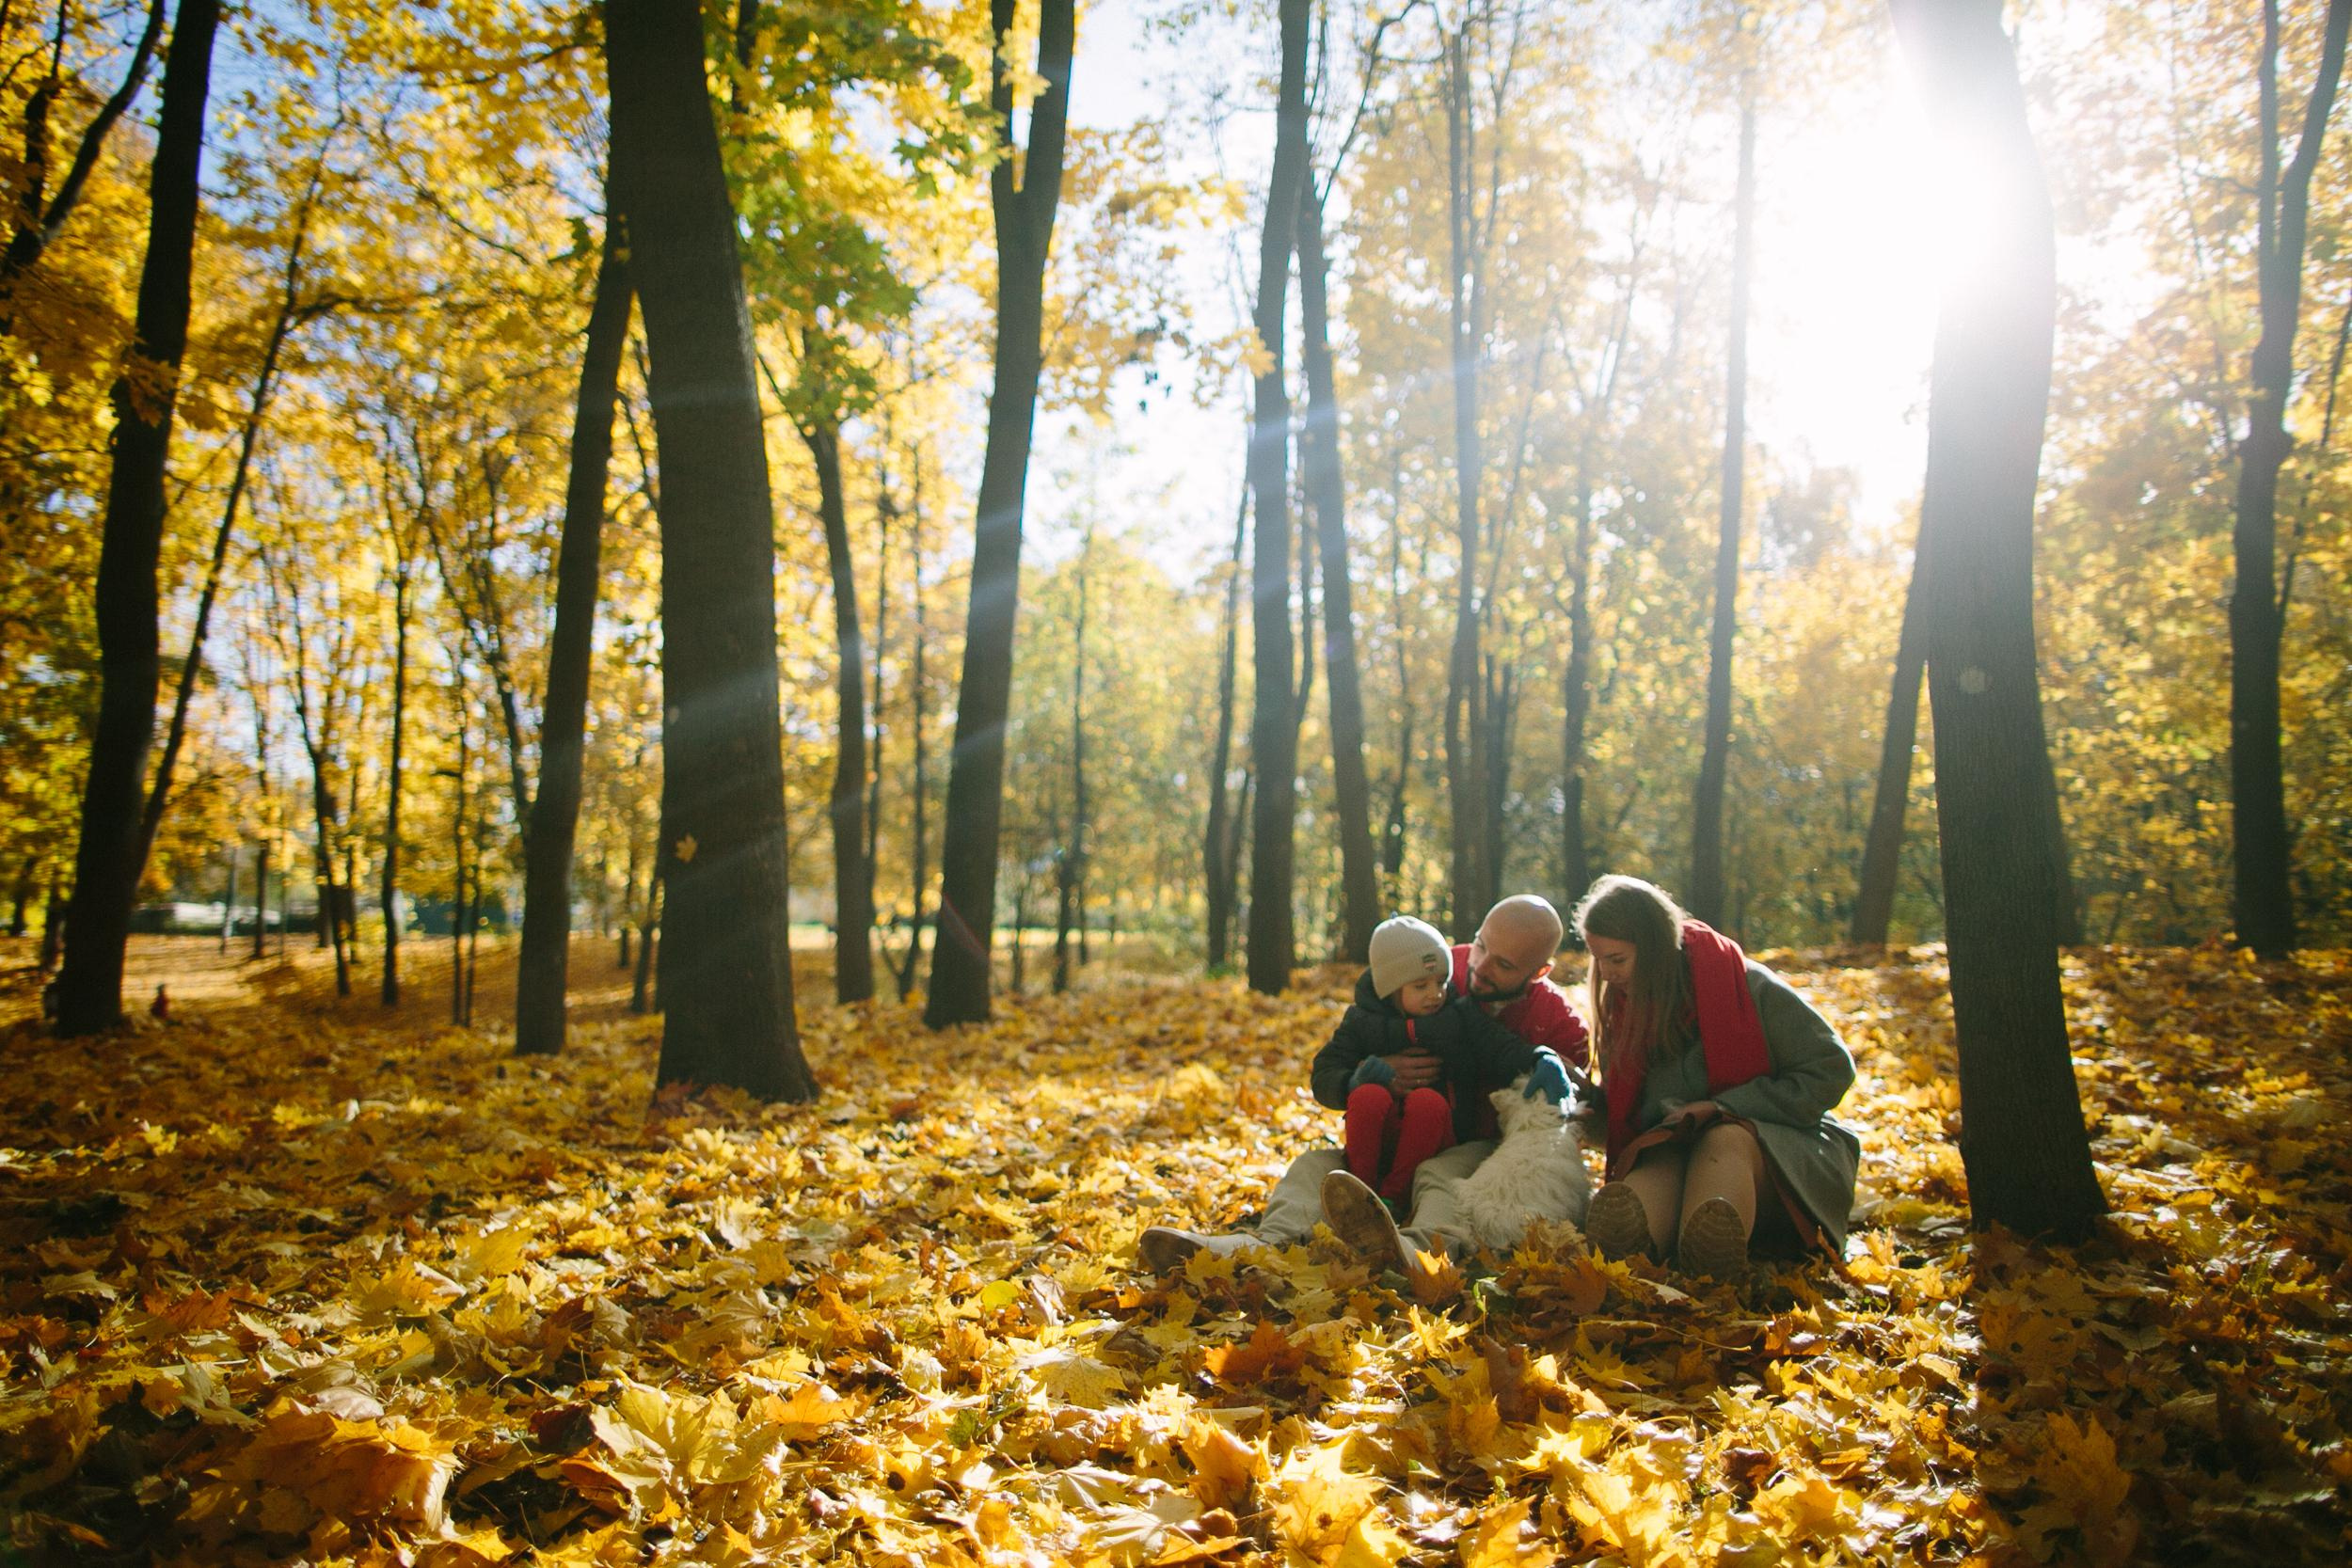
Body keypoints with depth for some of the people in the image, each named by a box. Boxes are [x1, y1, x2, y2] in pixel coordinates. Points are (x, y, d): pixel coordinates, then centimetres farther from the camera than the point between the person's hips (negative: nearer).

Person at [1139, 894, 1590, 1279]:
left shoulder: (1557, 1020, -6)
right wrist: (1383, 1069, -19)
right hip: (1408, 1139, 5)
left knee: (1445, 1173, -39)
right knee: (1318, 1164, -20)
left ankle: (1418, 1251, -76)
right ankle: (1267, 1242, -53)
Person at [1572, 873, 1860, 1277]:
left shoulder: (1747, 986, -2)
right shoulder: (1620, 1008, 13)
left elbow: (1831, 1070, -5)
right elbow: (1617, 1114, 18)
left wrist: (1722, 1107, -12)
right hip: (1669, 1157, 2)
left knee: (1725, 1139, -40)